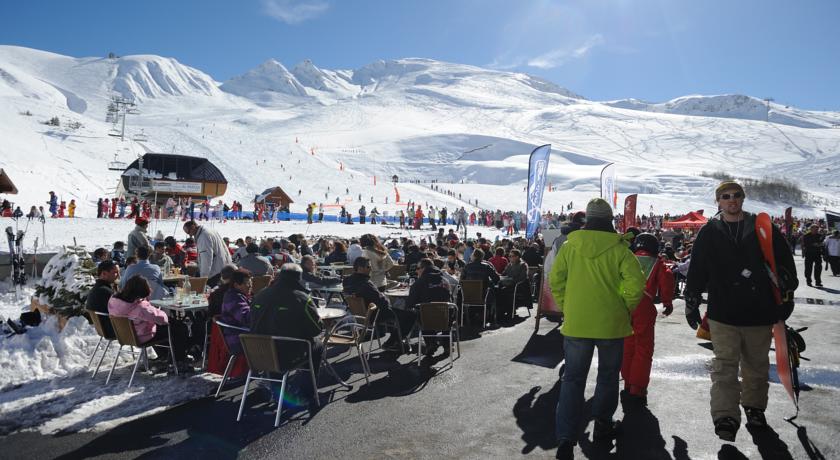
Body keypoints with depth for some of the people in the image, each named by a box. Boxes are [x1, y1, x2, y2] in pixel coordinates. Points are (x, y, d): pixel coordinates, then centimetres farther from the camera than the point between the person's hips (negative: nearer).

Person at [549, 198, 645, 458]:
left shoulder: (570, 246, -2)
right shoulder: (619, 249, -7)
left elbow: (555, 280, -2)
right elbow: (636, 283, -14)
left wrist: (566, 308, 8)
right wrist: (624, 308, 2)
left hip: (575, 323, 1)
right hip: (611, 324, -1)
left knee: (573, 378, 6)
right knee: (608, 376, 20)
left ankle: (566, 439, -1)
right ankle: (603, 426, 32)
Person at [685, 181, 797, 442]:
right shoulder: (709, 233, 4)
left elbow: (785, 263, 8)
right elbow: (696, 271, 7)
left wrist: (786, 295, 5)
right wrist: (691, 304, 8)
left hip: (760, 313, 2)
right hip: (723, 314, -1)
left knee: (757, 365, 15)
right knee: (725, 366, -5)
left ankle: (754, 407, 32)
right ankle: (726, 418, -6)